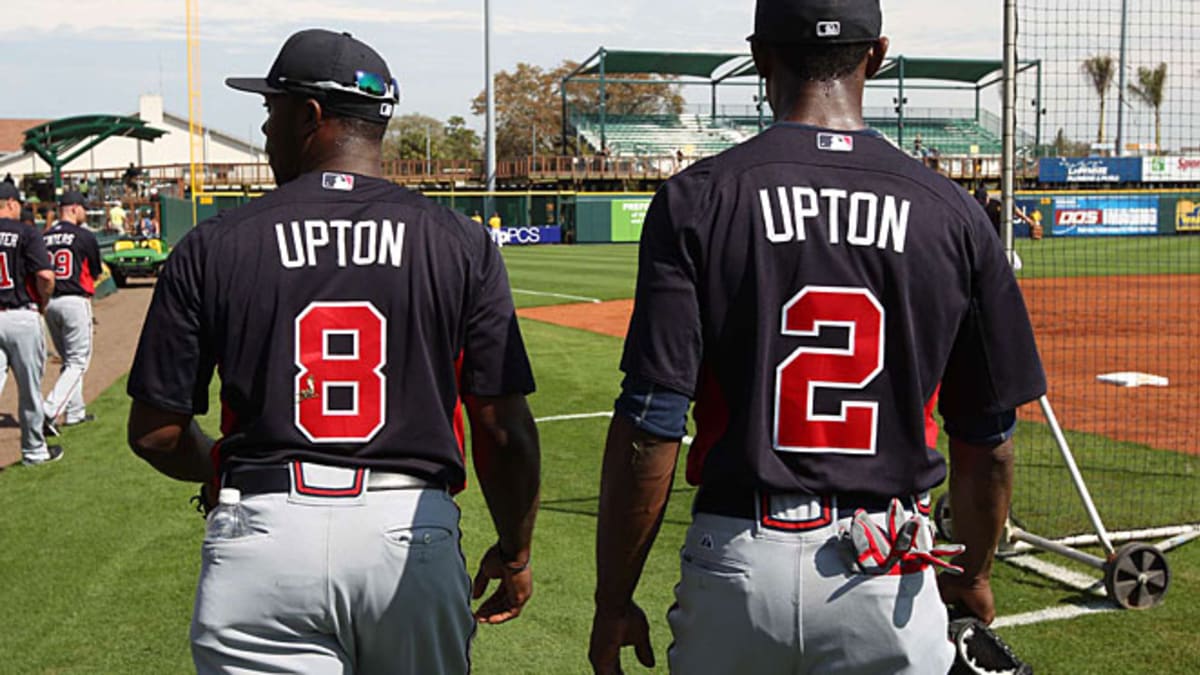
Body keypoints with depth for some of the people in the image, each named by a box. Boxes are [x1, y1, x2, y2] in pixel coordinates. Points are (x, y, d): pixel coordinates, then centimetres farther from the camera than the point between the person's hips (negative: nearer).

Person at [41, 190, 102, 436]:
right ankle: (50, 412, -16)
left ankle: (74, 412, 24)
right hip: (75, 302, -6)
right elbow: (95, 273, 3)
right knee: (77, 362, -1)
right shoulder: (85, 236, -6)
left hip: (48, 303, 6)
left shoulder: (44, 238, 8)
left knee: (68, 360, 19)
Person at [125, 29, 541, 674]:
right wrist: (514, 553, 13)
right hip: (414, 539, 1)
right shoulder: (461, 243, 0)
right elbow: (504, 432, -2)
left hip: (261, 535, -1)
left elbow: (154, 432, 3)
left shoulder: (212, 246, -1)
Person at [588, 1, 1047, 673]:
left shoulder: (697, 199, -7)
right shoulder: (952, 211, -1)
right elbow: (988, 436, 4)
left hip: (736, 566, 0)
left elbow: (650, 427, -11)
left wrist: (614, 601, -1)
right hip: (891, 583, 1)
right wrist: (974, 575, 21)